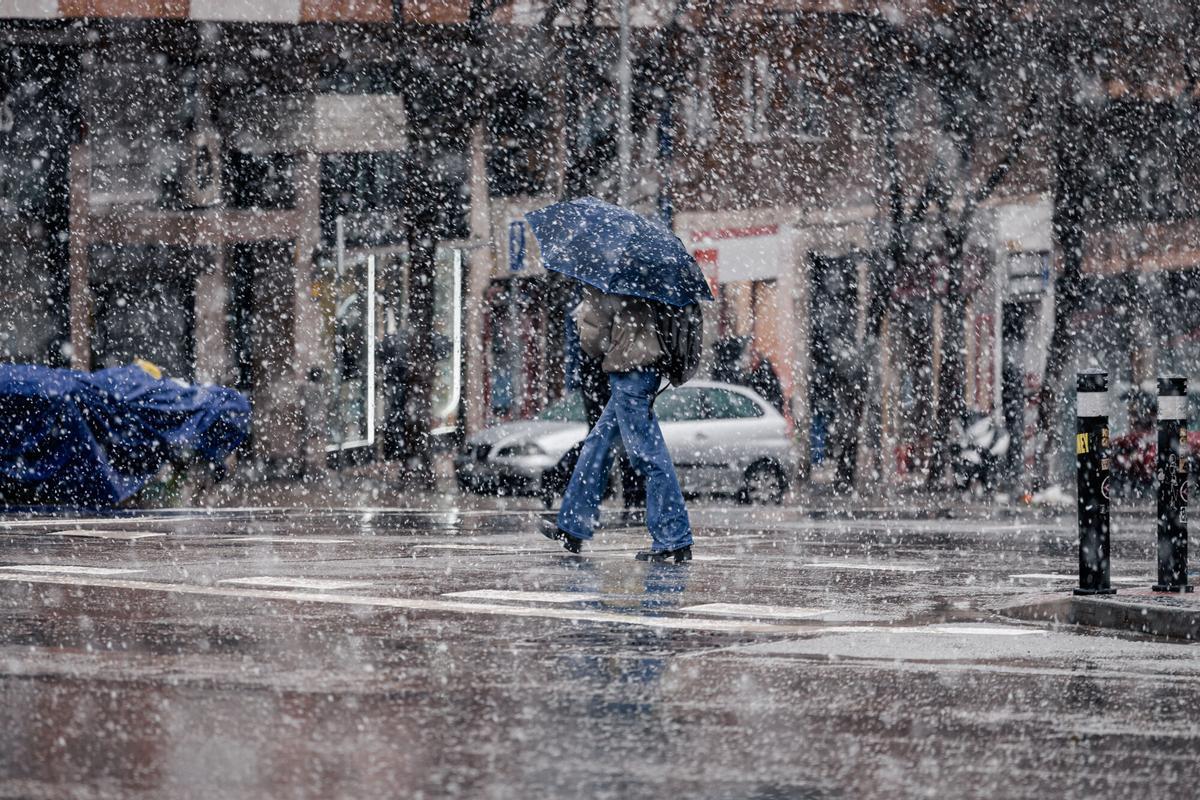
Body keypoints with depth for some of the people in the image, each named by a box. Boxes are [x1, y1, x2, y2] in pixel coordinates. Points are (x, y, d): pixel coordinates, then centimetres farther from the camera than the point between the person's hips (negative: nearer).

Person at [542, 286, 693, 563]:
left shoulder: (601, 287, -12)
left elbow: (592, 337, -11)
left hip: (630, 373, -10)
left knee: (646, 455, -9)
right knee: (598, 446, 18)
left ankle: (675, 540, -8)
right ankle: (572, 527, 26)